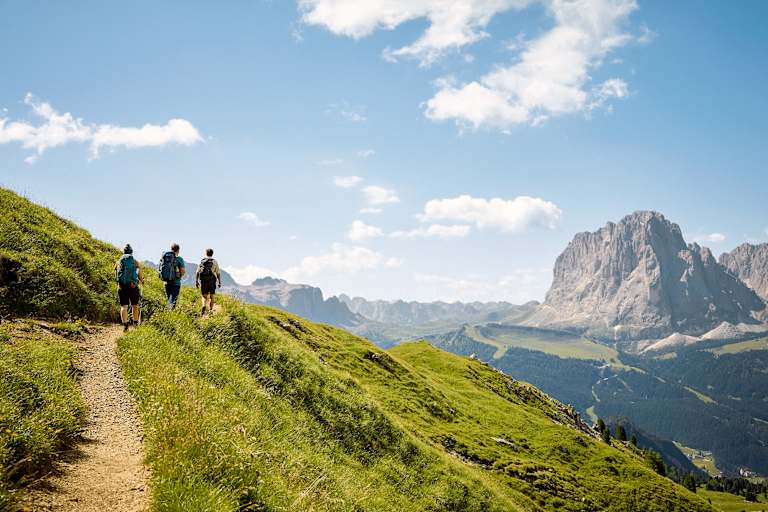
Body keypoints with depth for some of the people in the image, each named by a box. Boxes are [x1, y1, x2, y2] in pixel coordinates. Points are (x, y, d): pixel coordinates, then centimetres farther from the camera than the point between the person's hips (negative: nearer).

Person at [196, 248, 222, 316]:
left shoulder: (202, 261, 6)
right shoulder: (215, 262, 1)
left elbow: (197, 272, 3)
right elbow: (218, 273, -1)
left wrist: (196, 281, 7)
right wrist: (219, 282, 4)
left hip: (203, 281, 1)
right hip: (212, 281, -1)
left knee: (204, 296, 6)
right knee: (211, 296, 12)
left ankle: (204, 307, -20)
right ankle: (210, 310, 13)